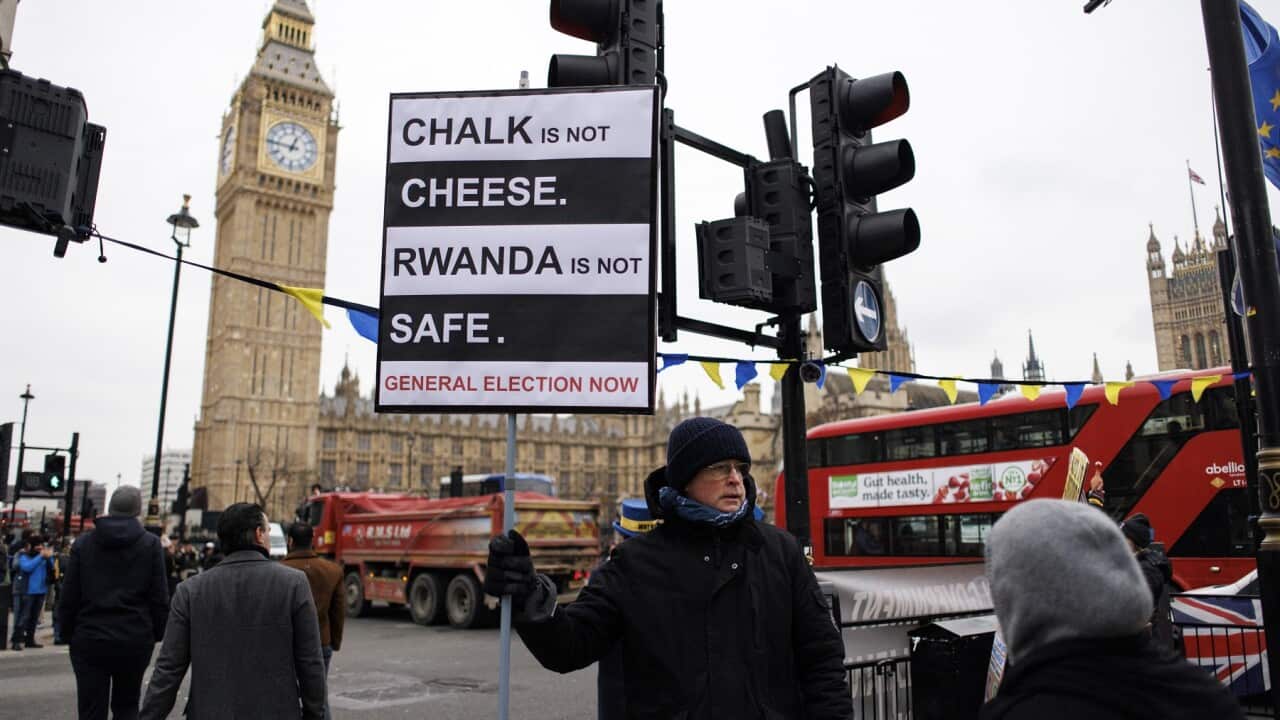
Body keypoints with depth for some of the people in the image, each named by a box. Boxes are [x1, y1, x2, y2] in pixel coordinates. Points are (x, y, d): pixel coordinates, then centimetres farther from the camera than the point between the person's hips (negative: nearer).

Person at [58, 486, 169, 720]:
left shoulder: (83, 542, 0)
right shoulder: (151, 544, -4)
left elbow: (68, 596, 2)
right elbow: (159, 597, -4)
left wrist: (68, 632, 13)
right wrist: (157, 634, 6)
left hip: (89, 639, 1)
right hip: (135, 640, 0)